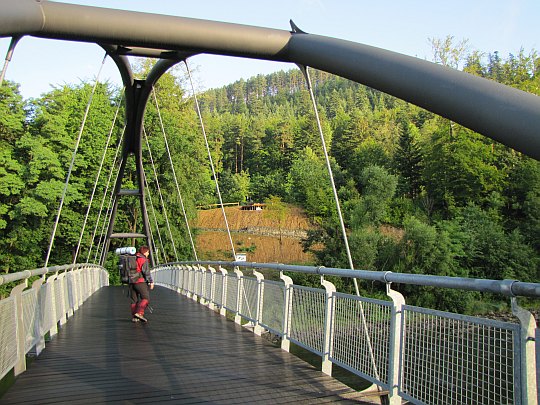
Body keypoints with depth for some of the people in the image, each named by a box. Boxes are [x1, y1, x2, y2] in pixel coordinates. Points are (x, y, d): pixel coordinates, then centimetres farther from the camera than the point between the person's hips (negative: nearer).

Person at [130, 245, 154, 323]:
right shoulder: (143, 260, -8)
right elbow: (146, 272, -16)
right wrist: (151, 281, -13)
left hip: (132, 282, 8)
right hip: (140, 282, -8)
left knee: (134, 300, 11)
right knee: (146, 298, -4)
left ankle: (134, 317, 9)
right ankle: (139, 313, -19)